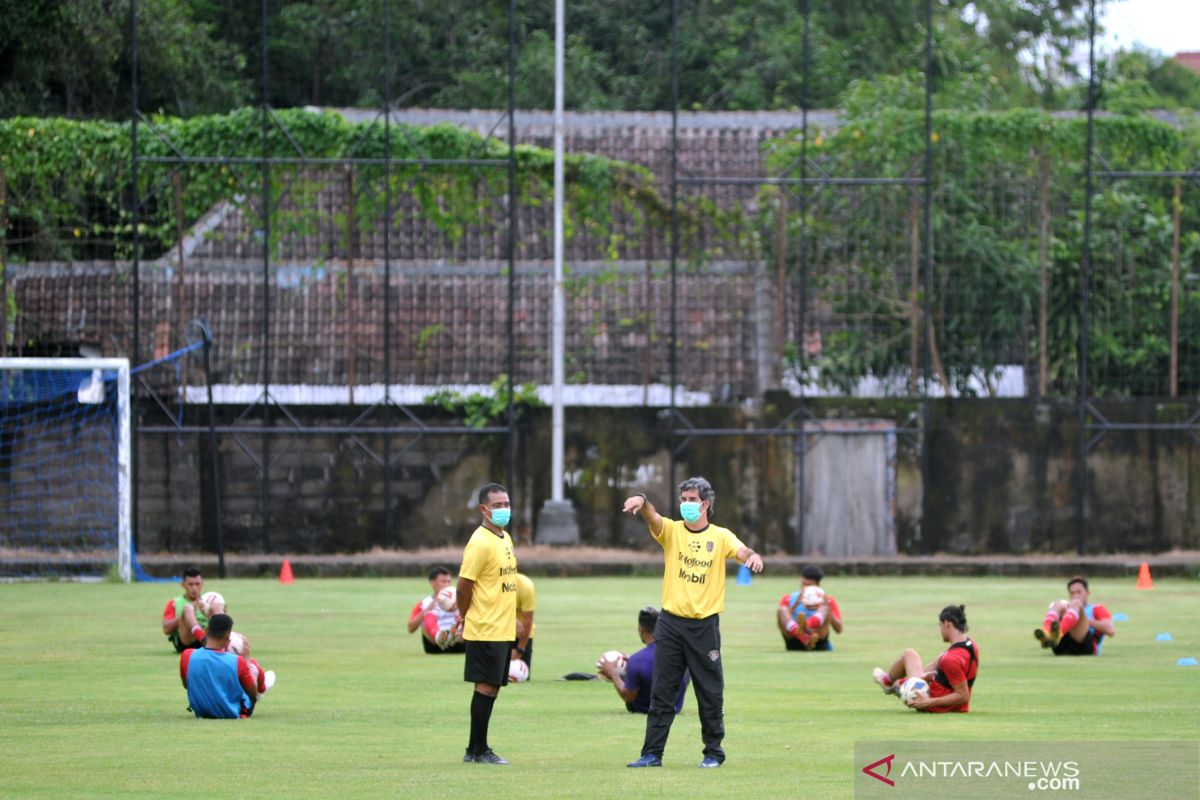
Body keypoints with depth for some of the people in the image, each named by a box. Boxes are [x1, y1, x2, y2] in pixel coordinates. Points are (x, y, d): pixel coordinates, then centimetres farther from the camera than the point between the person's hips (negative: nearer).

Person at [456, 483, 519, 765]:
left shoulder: (505, 538, 14)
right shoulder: (481, 543, -15)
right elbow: (464, 585, -15)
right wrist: (465, 615, 0)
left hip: (503, 629, 9)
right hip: (486, 629, -9)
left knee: (491, 688, 10)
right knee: (486, 686, -6)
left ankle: (475, 750, 15)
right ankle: (478, 750, -1)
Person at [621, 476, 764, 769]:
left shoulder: (721, 537, 3)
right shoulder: (672, 530, 4)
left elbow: (742, 552, -14)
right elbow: (652, 517, -15)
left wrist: (753, 557, -39)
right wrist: (642, 502, -39)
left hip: (705, 625, -1)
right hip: (671, 622, 1)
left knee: (710, 693, 4)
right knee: (661, 692, 1)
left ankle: (714, 753, 15)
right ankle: (652, 753, 3)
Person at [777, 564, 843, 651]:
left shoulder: (828, 600, 19)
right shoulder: (789, 599, 19)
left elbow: (838, 629, 6)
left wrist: (827, 607, -7)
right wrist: (795, 604, -12)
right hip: (794, 645, 1)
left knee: (824, 609, -23)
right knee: (781, 610, -21)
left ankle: (806, 629, -61)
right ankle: (804, 637, -54)